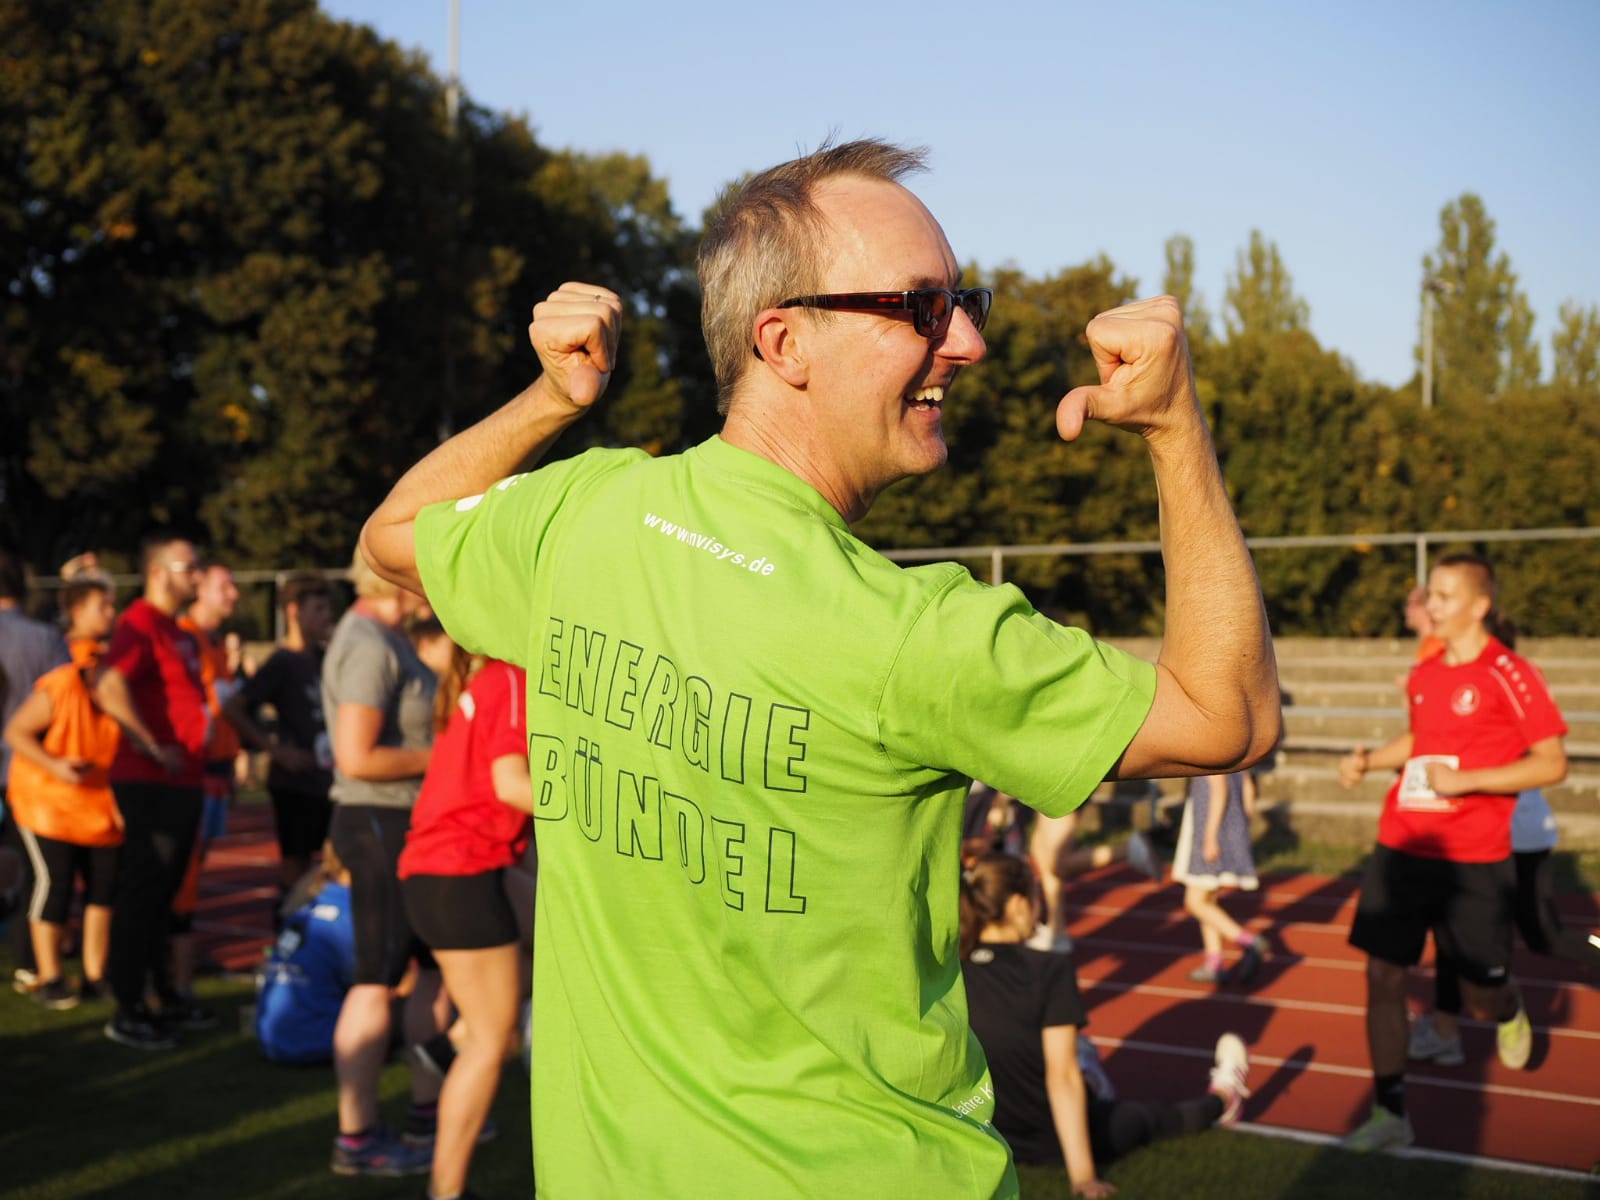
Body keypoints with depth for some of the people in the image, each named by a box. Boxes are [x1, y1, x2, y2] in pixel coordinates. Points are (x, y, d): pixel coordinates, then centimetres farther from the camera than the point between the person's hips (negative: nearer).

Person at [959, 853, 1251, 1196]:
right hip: (1052, 1141, -4)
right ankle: (1220, 1099, 56)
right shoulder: (1049, 971, -22)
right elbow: (1061, 1077, -21)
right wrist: (1083, 1177, -16)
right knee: (1148, 1117, 28)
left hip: (984, 1141, 4)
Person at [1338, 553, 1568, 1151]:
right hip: (1402, 845, 5)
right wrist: (1368, 759, 9)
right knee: (1382, 976, 0)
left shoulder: (1508, 675, -11)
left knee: (1482, 995, 4)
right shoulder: (1423, 674, 9)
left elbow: (1552, 763, -12)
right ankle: (1390, 1114, 10)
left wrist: (1465, 780, -19)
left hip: (1473, 860, -5)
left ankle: (1511, 1012, 43)